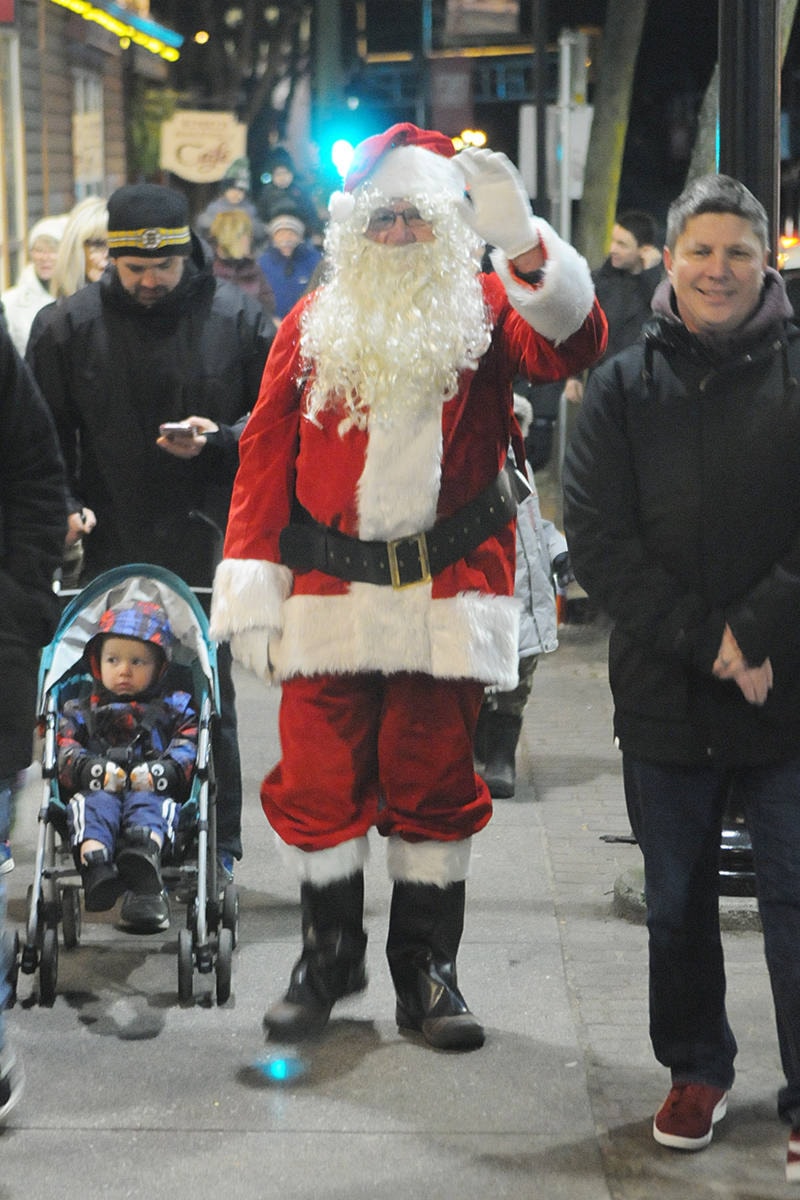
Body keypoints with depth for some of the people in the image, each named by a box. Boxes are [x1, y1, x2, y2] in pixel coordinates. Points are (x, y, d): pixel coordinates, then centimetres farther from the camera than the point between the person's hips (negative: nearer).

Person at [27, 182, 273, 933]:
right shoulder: (73, 325, 3)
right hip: (114, 553, 1)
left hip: (209, 551, -1)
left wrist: (218, 440, -13)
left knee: (208, 703, 5)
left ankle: (216, 856, 17)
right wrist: (63, 506, -7)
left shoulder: (236, 320, 1)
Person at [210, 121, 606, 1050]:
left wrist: (523, 243, -31)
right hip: (329, 588, 1)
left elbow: (573, 345, -16)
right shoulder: (315, 324, 8)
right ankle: (329, 952, 21)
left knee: (433, 781, 6)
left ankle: (426, 966, 18)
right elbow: (265, 453, 6)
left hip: (448, 591, -1)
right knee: (318, 780, 3)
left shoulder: (483, 310, 5)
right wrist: (249, 589, -2)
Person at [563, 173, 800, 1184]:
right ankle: (697, 1071, 32)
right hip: (666, 697, 2)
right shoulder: (623, 387, 3)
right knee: (677, 902, 15)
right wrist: (704, 640, -13)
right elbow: (596, 538, -5)